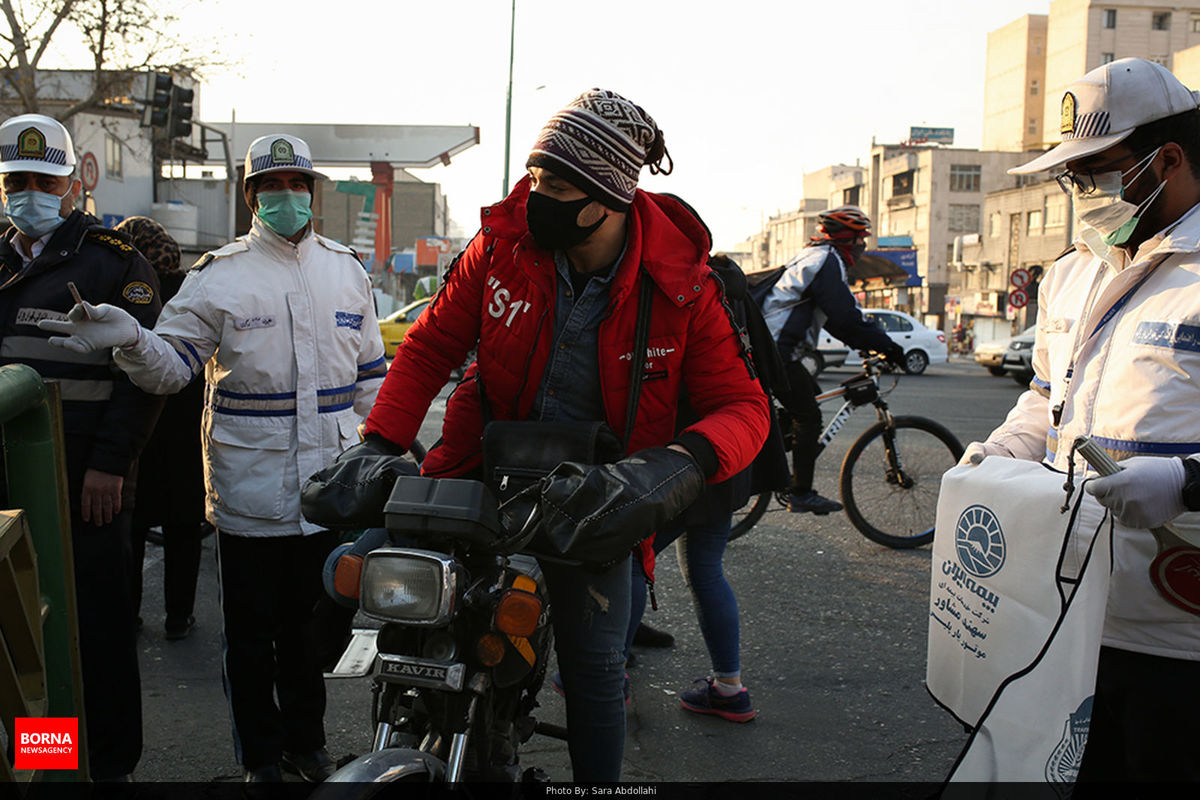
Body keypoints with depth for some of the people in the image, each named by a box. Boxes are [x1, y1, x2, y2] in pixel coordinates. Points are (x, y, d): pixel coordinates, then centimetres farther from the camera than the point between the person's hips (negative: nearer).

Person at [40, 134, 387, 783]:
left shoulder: (346, 270, 9)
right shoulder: (218, 275, -4)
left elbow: (369, 373, 14)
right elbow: (171, 366, -9)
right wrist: (130, 339, -30)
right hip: (248, 494, -3)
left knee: (309, 624, 17)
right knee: (252, 632, 10)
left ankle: (306, 741, 35)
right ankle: (261, 754, 27)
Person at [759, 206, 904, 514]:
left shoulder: (814, 256, 22)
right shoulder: (827, 261, -11)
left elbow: (837, 317, 25)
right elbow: (847, 318, -17)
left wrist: (870, 344, 20)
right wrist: (886, 346, -9)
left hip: (768, 346, 10)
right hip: (777, 350, -10)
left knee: (811, 393, 19)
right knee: (809, 417, -4)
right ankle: (801, 494, 0)